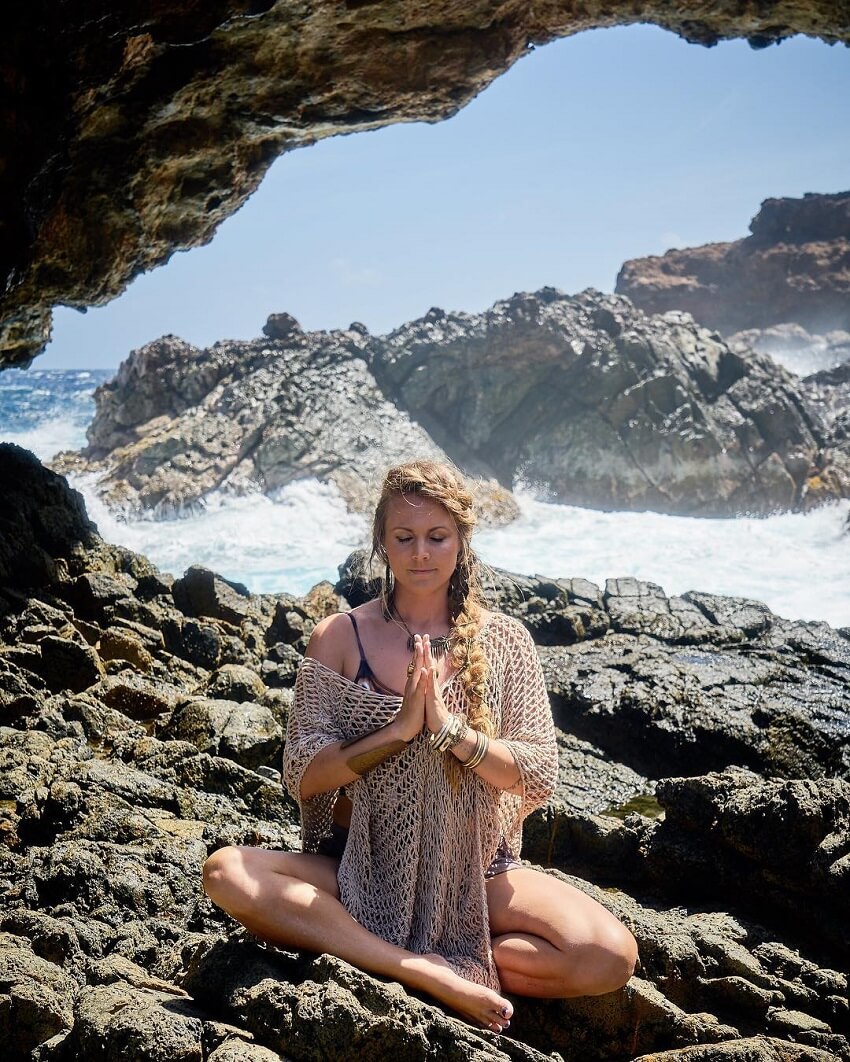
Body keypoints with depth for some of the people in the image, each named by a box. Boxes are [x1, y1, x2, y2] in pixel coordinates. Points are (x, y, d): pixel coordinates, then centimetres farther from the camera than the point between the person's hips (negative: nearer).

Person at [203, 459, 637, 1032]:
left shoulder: (503, 641, 0)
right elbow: (303, 777, -6)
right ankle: (426, 972, -24)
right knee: (228, 872, -27)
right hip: (362, 871, 0)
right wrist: (398, 729, -21)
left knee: (611, 957, -23)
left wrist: (450, 729, -21)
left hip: (476, 873, 1)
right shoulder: (339, 637, -1)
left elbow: (540, 778, -5)